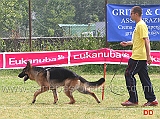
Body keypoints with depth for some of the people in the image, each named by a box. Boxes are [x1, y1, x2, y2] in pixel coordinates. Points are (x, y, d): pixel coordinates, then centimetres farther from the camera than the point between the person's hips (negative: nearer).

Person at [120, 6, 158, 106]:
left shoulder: (141, 25, -14)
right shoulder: (138, 25, 17)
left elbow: (146, 40, -19)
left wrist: (148, 56, -23)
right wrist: (127, 43, 20)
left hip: (138, 57, -10)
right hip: (141, 57, 10)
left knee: (129, 75, -6)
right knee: (144, 78, 9)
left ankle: (133, 100, -5)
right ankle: (152, 100, 9)